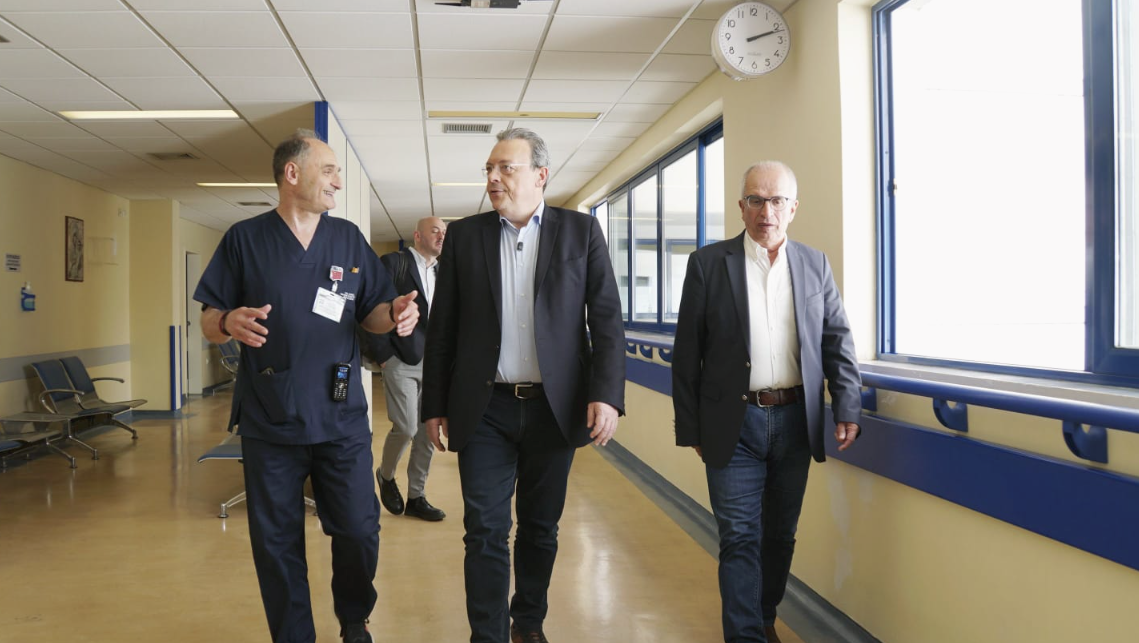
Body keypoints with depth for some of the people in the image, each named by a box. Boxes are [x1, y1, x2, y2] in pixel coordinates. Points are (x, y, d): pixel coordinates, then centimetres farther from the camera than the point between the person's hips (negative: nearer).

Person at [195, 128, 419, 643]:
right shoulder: (244, 239, 1)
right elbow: (209, 324, 0)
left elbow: (370, 315, 9)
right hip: (270, 421, -1)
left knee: (359, 531, 5)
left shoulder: (348, 239, 7)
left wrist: (395, 313, -13)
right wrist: (230, 323, -22)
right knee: (277, 543, 7)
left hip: (342, 417, 2)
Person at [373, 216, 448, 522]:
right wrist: (384, 355, -10)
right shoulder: (393, 262, -3)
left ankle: (416, 497, 18)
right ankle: (386, 475, 19)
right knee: (406, 427, -10)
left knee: (427, 433, 6)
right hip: (401, 361, -6)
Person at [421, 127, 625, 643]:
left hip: (555, 407, 0)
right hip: (485, 410, 0)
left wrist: (607, 395, -12)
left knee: (541, 528, 13)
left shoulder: (581, 231, 3)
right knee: (485, 532, 0)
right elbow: (442, 328, 7)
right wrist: (434, 406, 5)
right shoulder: (463, 235, 5)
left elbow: (607, 319, -1)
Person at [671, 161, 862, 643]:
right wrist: (689, 427, -2)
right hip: (735, 424, -3)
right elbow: (687, 353, -1)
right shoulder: (708, 263, -3)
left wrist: (847, 409, -2)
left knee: (780, 534, 15)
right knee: (740, 539, -1)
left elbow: (837, 342, 7)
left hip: (795, 421, 3)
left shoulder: (815, 265, 6)